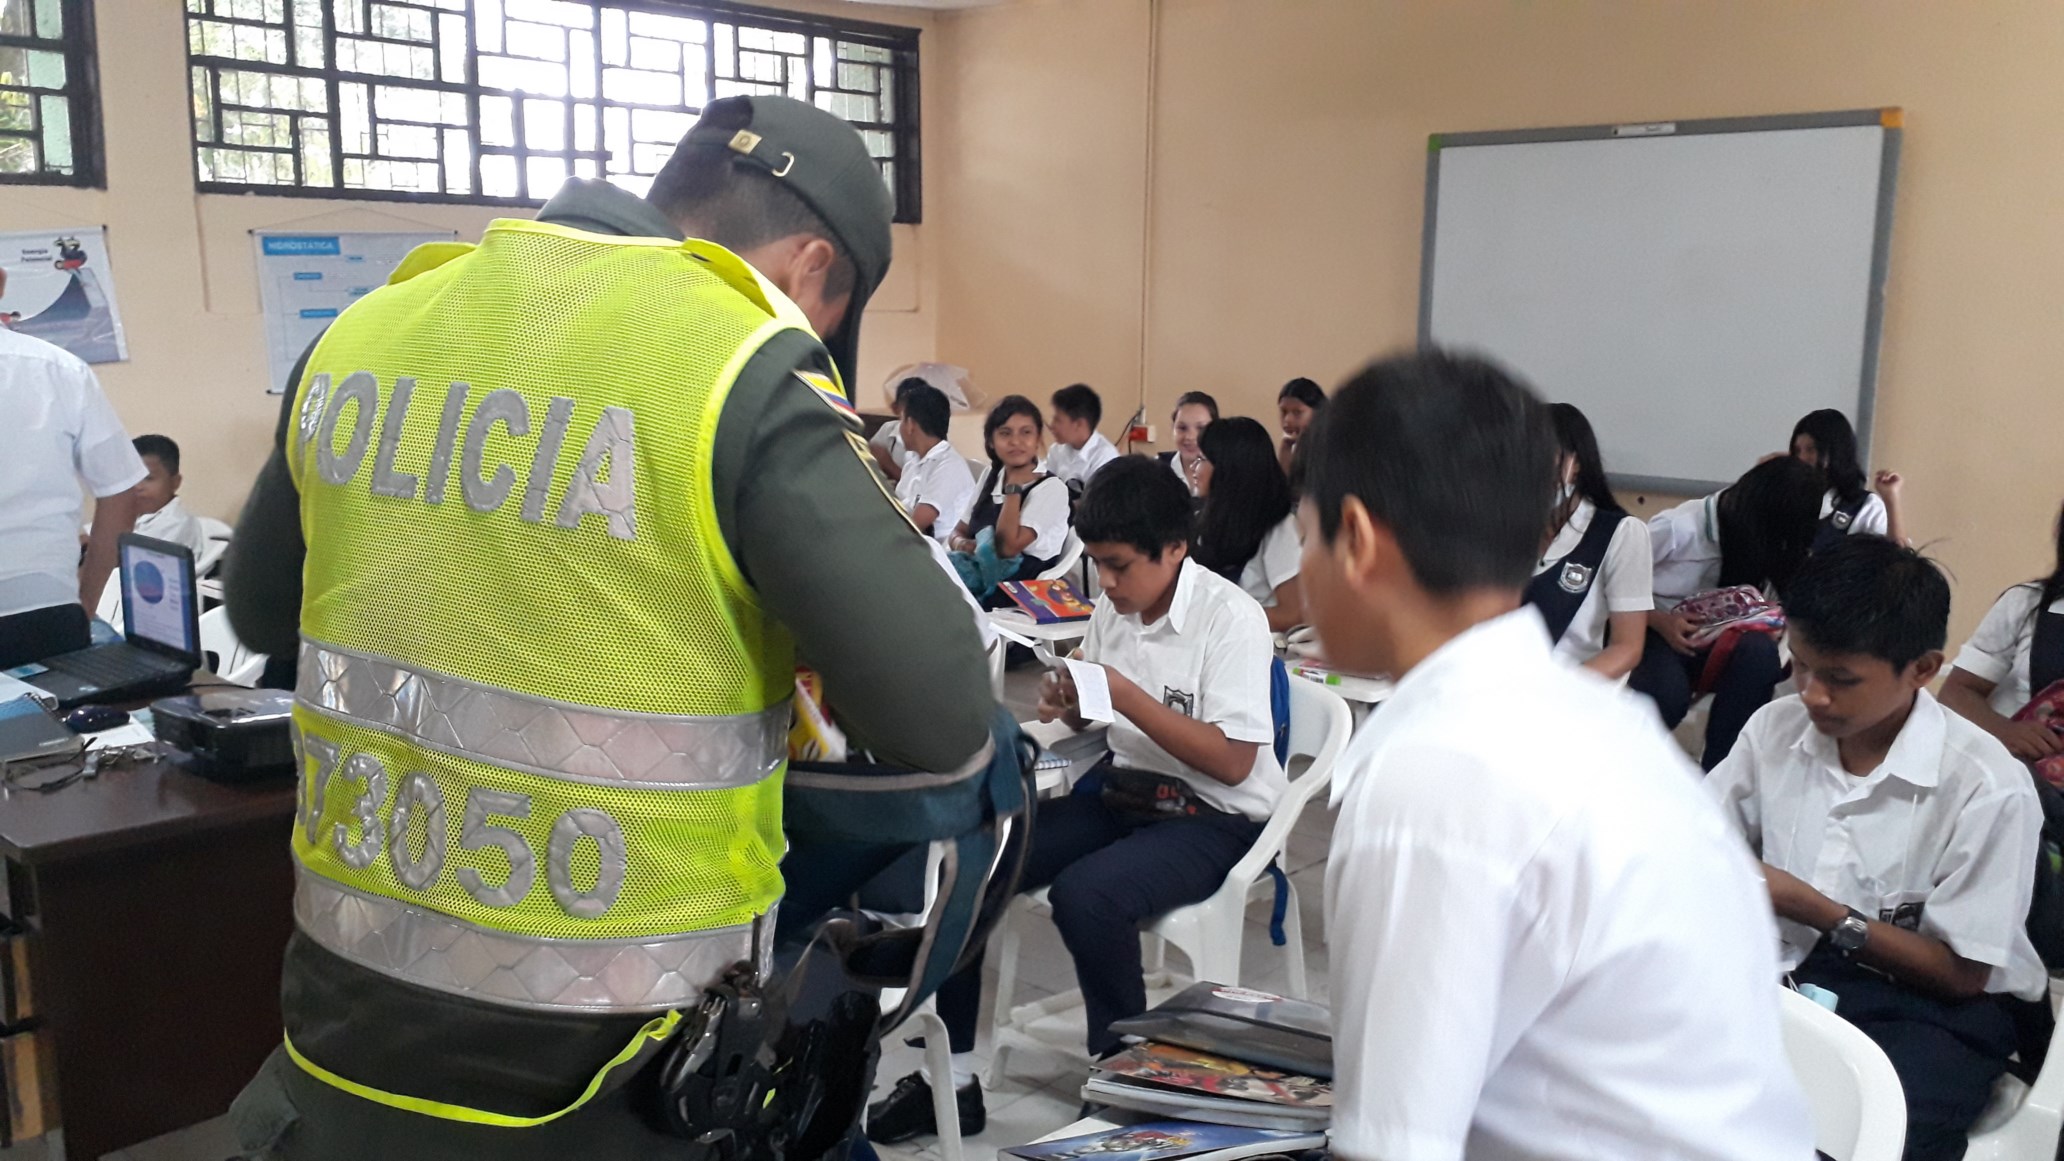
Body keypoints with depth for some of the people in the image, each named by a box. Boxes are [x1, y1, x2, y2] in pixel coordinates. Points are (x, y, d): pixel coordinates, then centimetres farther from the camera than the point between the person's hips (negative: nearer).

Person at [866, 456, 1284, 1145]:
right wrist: (1071, 707, -6)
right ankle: (951, 1075, 2)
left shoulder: (1230, 619, -16)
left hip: (1213, 817, -7)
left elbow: (1232, 761, -20)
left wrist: (1126, 696, -25)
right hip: (1123, 790, 7)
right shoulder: (1113, 608, 4)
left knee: (1084, 893, -34)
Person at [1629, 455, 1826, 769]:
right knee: (1669, 694, -36)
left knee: (1759, 652, -28)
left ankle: (1717, 769, -19)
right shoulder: (1677, 527, -21)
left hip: (1705, 640, 5)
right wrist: (1661, 622, -28)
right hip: (1650, 632, -5)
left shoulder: (1754, 539, -3)